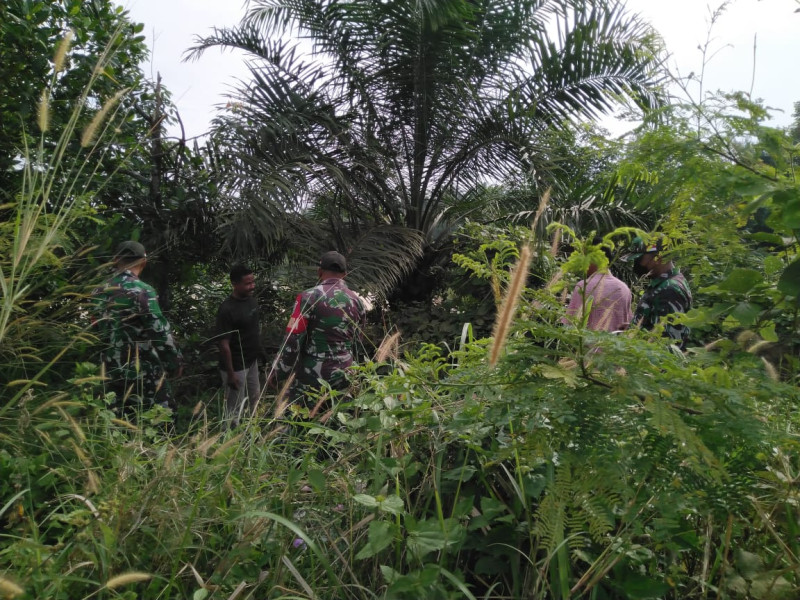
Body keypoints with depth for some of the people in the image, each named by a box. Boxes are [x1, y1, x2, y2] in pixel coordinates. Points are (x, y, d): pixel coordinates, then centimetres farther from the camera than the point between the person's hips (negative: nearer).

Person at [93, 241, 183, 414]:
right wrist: (175, 362, -5)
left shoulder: (100, 292, 7)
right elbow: (160, 332, -15)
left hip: (112, 372, 7)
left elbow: (94, 331, 15)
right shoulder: (142, 291, -14)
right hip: (144, 372, -7)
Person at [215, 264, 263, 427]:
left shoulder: (251, 299, -1)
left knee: (255, 399, 24)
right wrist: (231, 374, -19)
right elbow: (224, 344, -22)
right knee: (235, 408, 5)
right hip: (236, 366, -8)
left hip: (252, 361, 8)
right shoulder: (227, 310, -25)